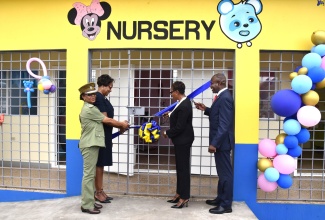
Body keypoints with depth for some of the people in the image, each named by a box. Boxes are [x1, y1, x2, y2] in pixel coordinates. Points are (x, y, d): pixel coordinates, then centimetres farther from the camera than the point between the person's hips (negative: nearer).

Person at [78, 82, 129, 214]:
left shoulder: (90, 108, 19)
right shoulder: (89, 109, -13)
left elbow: (101, 123, 15)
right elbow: (107, 120, -9)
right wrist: (122, 124, 4)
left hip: (91, 144, 10)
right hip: (89, 145, -10)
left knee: (91, 174, 12)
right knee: (88, 174, -7)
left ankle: (89, 201, 19)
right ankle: (86, 205, -2)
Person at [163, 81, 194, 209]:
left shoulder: (184, 106, -24)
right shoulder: (184, 102, 7)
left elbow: (179, 127, -24)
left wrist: (167, 133, -10)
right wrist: (170, 114, 21)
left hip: (183, 140, -10)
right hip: (181, 140, 10)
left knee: (183, 168, -2)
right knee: (180, 167, 16)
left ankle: (184, 198, 9)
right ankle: (180, 193, 27)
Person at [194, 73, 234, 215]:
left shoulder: (225, 98, -19)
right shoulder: (222, 96, 13)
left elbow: (224, 124, -25)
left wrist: (214, 143, -25)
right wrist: (206, 109, 7)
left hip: (222, 141, -10)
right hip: (219, 140, 10)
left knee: (225, 172, 0)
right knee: (222, 172, 18)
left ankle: (226, 204, 11)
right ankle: (220, 199, 31)